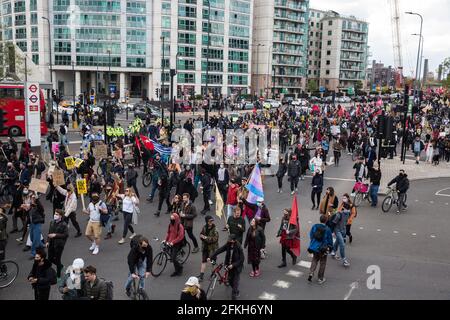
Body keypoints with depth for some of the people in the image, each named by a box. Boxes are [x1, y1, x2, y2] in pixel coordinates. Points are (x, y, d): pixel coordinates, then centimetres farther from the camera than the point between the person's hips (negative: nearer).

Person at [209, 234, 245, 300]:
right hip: (230, 265, 5)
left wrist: (233, 265, -25)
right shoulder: (227, 245, -9)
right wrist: (211, 257, -19)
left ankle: (234, 297, 7)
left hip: (237, 266, -5)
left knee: (235, 282, -3)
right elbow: (219, 250, -12)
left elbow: (241, 259, -20)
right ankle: (237, 292, 42)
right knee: (230, 280, 16)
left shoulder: (238, 247, -22)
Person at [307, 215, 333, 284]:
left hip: (314, 248, 3)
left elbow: (311, 236, 7)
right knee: (322, 263, 12)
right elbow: (330, 240, -4)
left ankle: (311, 273, 3)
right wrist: (330, 247, 12)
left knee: (314, 260, 22)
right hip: (323, 249, -3)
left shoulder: (314, 226, -6)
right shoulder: (327, 229, -14)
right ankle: (320, 279, 19)